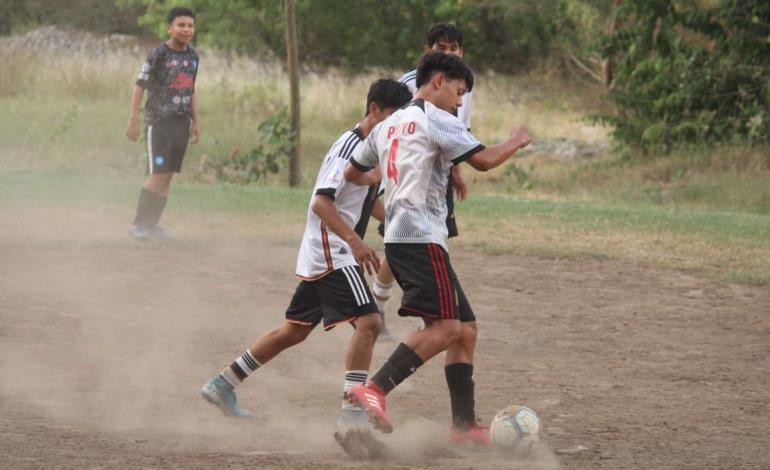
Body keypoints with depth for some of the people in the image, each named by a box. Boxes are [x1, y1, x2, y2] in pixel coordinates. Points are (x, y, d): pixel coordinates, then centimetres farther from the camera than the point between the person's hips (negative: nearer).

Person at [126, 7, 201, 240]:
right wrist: (134, 120, -14)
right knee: (158, 174, -12)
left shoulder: (193, 55, 10)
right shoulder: (159, 54, -10)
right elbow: (140, 85, -10)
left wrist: (196, 121, 18)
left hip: (181, 122, 6)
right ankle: (138, 224, -5)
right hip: (159, 122, -6)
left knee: (169, 175, 6)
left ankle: (151, 224, 12)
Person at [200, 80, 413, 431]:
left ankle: (223, 384, 27)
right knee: (368, 321, -20)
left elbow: (369, 204, 28)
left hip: (320, 257, 10)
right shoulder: (350, 145, -15)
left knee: (295, 330, 17)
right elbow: (321, 202, -25)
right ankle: (352, 413, -23)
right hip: (331, 254, -10)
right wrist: (355, 240, -34)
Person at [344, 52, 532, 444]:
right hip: (421, 238, -10)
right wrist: (516, 141, 7)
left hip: (398, 239, 10)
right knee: (445, 326, -21)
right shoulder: (436, 119, -4)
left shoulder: (388, 126, 21)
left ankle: (464, 425, 6)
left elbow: (352, 173, 31)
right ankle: (374, 390, -32)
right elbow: (483, 160, -12)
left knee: (465, 329, 10)